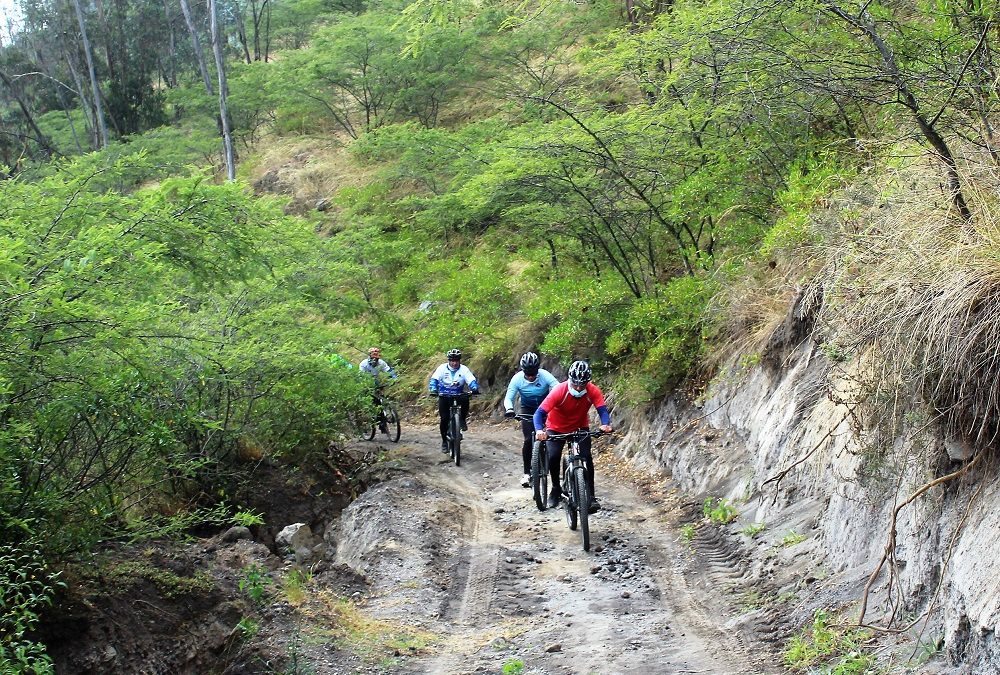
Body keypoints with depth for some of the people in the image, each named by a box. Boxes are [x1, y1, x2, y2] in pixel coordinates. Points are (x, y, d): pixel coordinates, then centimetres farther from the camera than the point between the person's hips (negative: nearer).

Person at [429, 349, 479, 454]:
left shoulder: (464, 369, -9)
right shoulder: (442, 368, -9)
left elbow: (472, 381, -18)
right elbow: (434, 379, -17)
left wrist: (475, 389, -40)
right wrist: (433, 390, -36)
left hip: (458, 395, 0)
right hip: (444, 397, 0)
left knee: (465, 399, -34)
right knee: (444, 419, -12)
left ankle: (462, 420, -11)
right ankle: (444, 441, 7)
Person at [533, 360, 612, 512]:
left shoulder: (593, 391, -25)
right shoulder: (559, 390, -32)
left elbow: (602, 409, -33)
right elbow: (540, 412, -36)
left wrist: (605, 424, -56)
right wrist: (539, 430, -55)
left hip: (580, 427, 1)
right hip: (556, 428, -1)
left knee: (587, 457, -18)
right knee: (553, 457, -18)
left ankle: (590, 496, -9)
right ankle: (556, 489, 8)